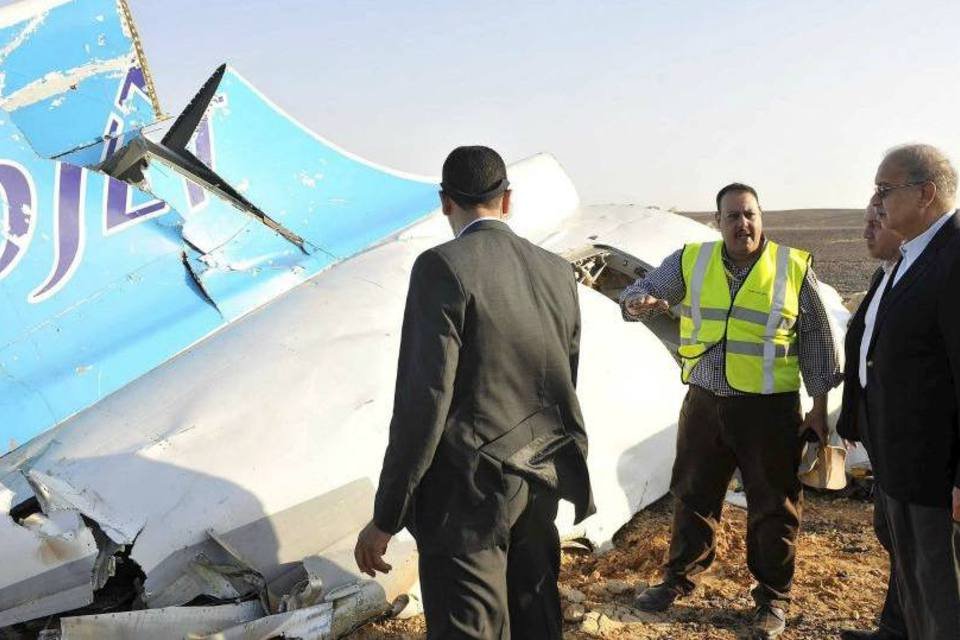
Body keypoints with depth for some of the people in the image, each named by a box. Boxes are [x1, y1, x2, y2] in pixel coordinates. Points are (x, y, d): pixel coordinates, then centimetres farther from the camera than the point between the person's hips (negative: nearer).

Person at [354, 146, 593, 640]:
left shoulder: (443, 267, -15)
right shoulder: (557, 271, 5)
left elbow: (424, 398, -19)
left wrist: (386, 517, -12)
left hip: (467, 491, -7)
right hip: (541, 484, 7)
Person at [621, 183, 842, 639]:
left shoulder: (794, 267, -4)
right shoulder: (691, 261, 1)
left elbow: (817, 339, 2)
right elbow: (643, 289, 5)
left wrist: (819, 406, 1)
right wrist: (637, 302, -21)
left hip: (769, 408, -2)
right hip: (704, 402, 2)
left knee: (773, 506, 8)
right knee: (692, 495, 14)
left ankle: (772, 598, 26)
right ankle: (678, 578, 32)